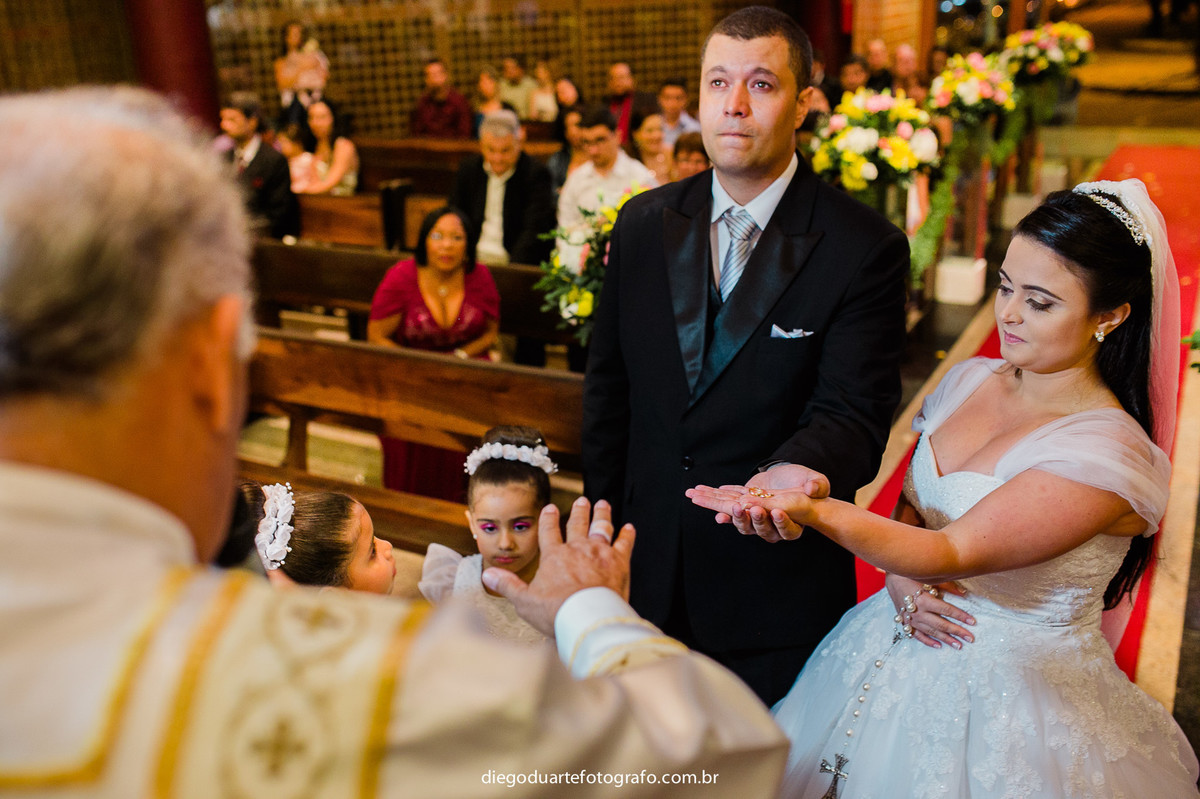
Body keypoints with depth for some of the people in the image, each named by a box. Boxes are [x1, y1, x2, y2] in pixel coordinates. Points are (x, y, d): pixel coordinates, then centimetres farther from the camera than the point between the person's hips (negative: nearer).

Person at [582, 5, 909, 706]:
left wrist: (797, 470, -44)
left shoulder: (866, 249, -14)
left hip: (776, 585, -3)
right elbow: (608, 385, 5)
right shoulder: (643, 223, -1)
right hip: (650, 563, 4)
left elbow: (853, 415, -21)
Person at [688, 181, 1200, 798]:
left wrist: (814, 511, -44)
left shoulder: (1108, 450, -23)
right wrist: (904, 581, -12)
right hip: (906, 648, 6)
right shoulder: (970, 381, -2)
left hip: (1017, 696, -6)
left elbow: (954, 553, -30)